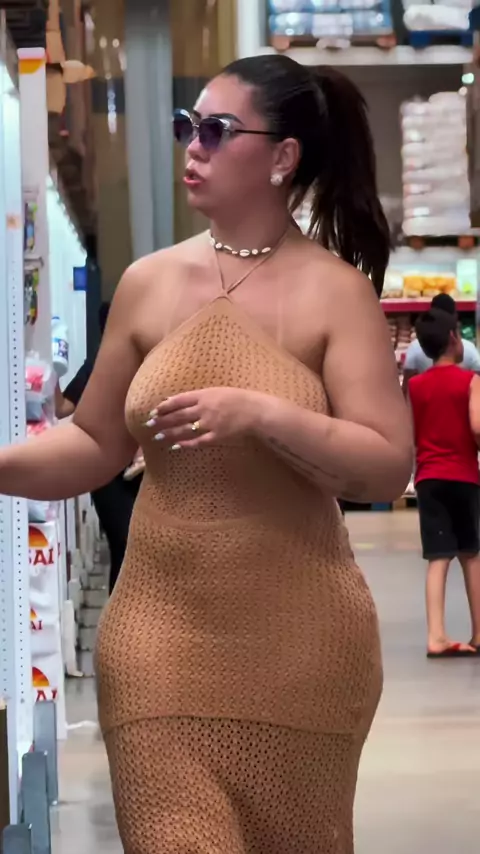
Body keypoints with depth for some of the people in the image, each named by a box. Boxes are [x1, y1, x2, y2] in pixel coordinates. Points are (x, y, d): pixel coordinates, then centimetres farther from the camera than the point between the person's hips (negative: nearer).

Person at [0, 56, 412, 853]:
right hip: (163, 634, 2)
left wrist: (261, 414, -25)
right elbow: (95, 445, 11)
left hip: (299, 644, -2)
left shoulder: (336, 290, -7)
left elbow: (388, 468, -13)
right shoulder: (148, 283, 4)